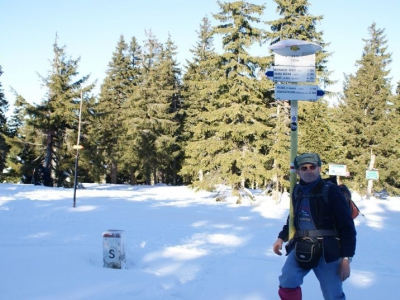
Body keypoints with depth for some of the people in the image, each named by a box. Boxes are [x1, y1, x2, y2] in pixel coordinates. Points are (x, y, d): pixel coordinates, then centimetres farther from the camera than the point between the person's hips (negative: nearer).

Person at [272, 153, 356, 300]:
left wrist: (346, 258, -12)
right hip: (300, 248, 4)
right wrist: (281, 238, 12)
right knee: (287, 283, -12)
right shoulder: (297, 192, 7)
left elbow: (347, 226, -9)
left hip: (327, 252, -4)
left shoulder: (331, 191, -10)